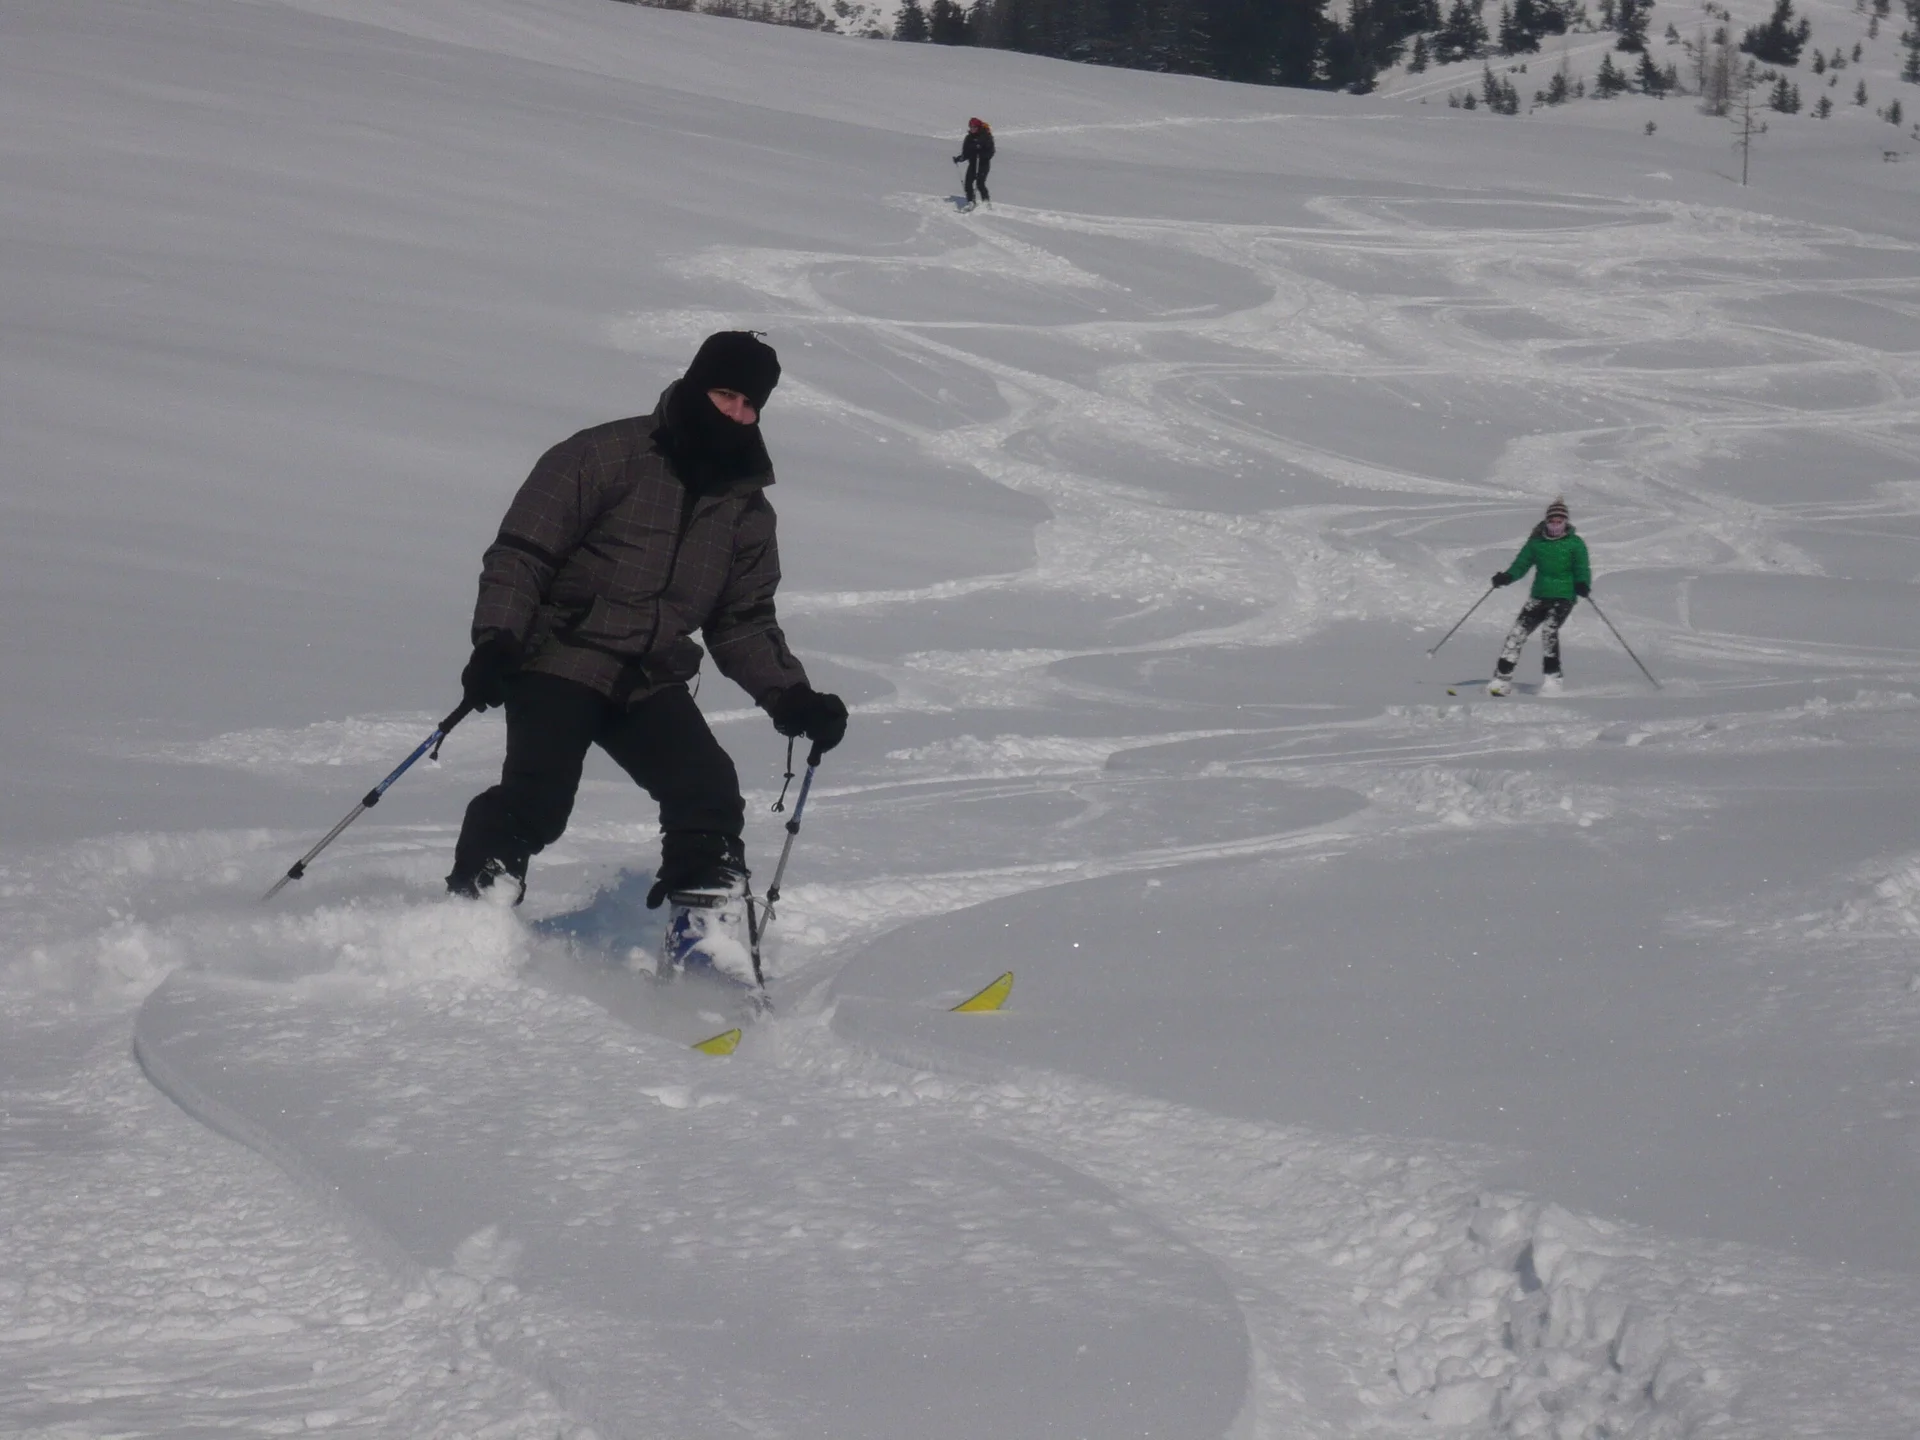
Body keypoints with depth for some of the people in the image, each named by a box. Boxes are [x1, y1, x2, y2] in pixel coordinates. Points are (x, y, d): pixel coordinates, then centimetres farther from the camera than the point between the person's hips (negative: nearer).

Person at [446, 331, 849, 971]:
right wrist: (496, 642, -22)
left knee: (710, 798, -12)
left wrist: (791, 697, 0)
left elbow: (744, 624, 16)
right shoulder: (607, 456, -7)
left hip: (651, 681, 5)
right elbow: (521, 552, -9)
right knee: (536, 802, -22)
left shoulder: (746, 507, 11)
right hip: (559, 660, -5)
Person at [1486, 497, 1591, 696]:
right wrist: (1507, 576, -13)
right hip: (1539, 595, 4)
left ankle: (1551, 678, -20)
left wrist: (1583, 584, -27)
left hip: (1564, 597, -4)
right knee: (1517, 633, -4)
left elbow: (1582, 568, -6)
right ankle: (1502, 678, 2)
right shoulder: (1536, 542, 8)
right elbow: (1522, 563, 6)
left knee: (1549, 629, -26)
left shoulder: (1575, 543, 0)